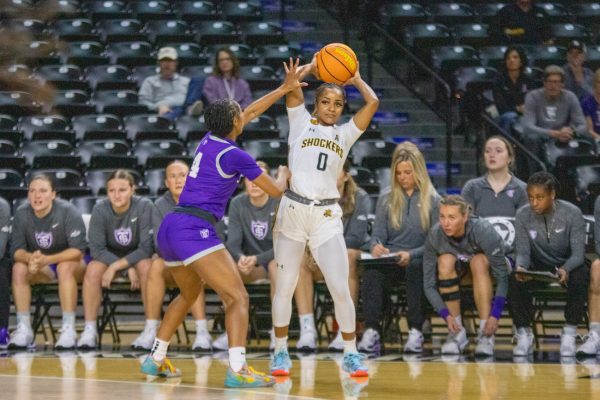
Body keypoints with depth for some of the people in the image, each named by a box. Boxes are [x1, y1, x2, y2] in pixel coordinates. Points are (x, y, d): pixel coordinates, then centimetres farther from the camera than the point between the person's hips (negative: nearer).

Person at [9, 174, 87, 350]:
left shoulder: (68, 212, -20)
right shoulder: (21, 214, -9)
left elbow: (78, 250, -25)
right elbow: (16, 249, -11)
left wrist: (47, 259, -39)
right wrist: (30, 258, -36)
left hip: (71, 262, -4)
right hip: (42, 269, 4)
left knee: (65, 267, -36)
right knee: (19, 268, -25)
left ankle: (69, 329, -35)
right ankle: (23, 328, -22)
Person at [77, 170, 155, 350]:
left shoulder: (144, 207, -20)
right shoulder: (100, 209, -15)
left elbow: (146, 248, -21)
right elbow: (97, 249, -17)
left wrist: (116, 266, -29)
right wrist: (128, 269, -27)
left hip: (138, 257, -1)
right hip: (109, 256, 2)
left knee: (146, 266, -34)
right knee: (93, 269, -29)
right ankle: (90, 330, -22)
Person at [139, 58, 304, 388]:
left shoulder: (209, 140, 15)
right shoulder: (235, 156, -6)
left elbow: (250, 113, 31)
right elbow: (275, 191, 6)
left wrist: (285, 88, 33)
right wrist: (284, 174, 28)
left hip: (169, 228, 9)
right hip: (195, 230, -9)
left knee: (188, 294, 29)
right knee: (238, 297, -11)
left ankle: (155, 360, 33)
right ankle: (237, 370, -25)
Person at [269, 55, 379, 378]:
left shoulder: (345, 134, 14)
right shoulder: (301, 123, 10)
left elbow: (373, 103, 3)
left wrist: (355, 79, 15)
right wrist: (312, 67, 9)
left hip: (327, 217, 1)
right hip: (293, 211, -1)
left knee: (340, 290, -6)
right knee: (284, 287, 4)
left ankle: (351, 354, 7)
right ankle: (281, 352, 17)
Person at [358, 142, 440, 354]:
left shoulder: (432, 200, 7)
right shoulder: (386, 199, 16)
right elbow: (378, 233, 12)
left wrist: (411, 255, -16)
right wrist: (376, 246, -13)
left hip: (419, 261, -2)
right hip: (389, 261, 2)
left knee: (415, 269, -39)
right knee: (372, 271, -33)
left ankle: (416, 331, -39)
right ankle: (372, 331, -40)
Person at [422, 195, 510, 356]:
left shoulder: (483, 231, -33)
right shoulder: (435, 236, -25)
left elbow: (503, 278, -32)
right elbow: (429, 285, -22)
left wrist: (495, 315, -40)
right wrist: (446, 315, -34)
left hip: (487, 267, -2)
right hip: (458, 272, 2)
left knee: (478, 261, -35)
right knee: (445, 261, -31)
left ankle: (485, 334, -35)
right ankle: (457, 332, -25)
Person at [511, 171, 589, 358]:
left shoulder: (572, 213, -17)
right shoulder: (523, 215, -11)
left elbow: (578, 253, -20)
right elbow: (523, 252, -11)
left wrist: (565, 270, -43)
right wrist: (521, 267, -36)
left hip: (567, 265, -2)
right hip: (538, 267, 2)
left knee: (581, 275, -36)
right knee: (515, 279, -30)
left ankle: (569, 334, -25)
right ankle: (524, 335, -16)